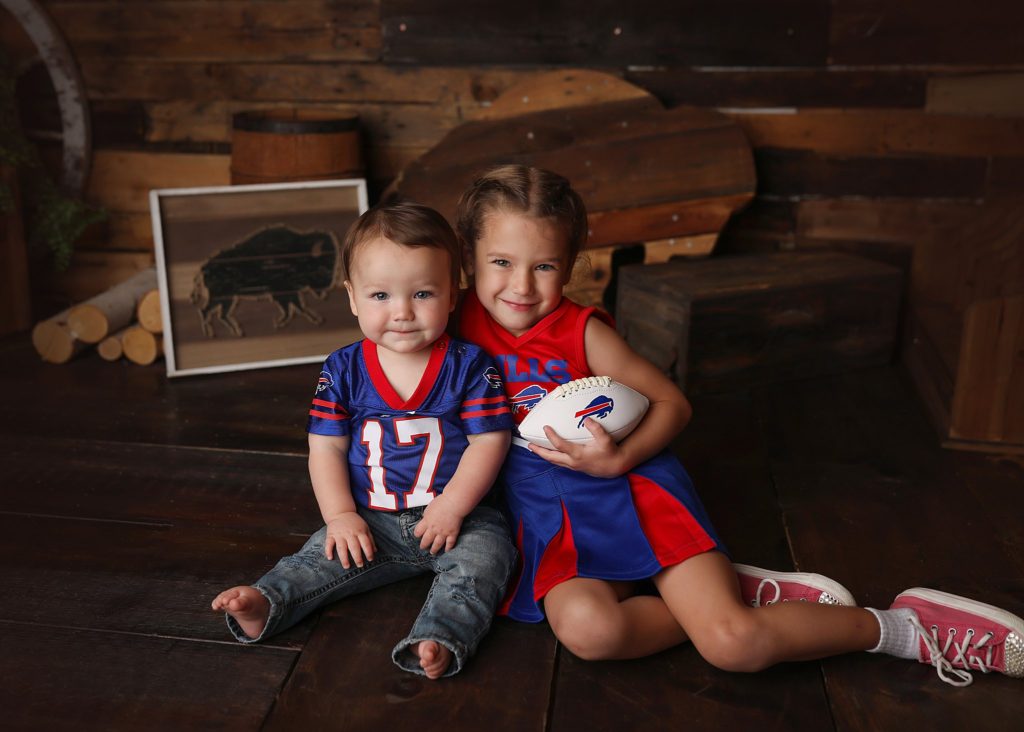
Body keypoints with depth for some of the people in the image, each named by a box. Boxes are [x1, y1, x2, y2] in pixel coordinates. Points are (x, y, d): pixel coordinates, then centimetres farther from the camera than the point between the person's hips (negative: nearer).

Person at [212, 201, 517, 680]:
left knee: (481, 557, -27)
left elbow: (488, 442, -9)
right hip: (371, 521, 3)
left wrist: (452, 507, -18)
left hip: (455, 516, -3)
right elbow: (326, 447, 1)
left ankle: (437, 640, -40)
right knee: (322, 558, -14)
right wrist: (341, 516, -11)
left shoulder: (470, 366, -8)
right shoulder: (343, 371, -1)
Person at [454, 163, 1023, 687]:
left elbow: (673, 403, -2)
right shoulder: (460, 323, 1)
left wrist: (619, 458, -19)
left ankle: (908, 626, 5)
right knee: (587, 628, -32)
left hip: (629, 491, -3)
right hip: (546, 520, 3)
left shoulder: (582, 332, -8)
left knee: (735, 643, -18)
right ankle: (720, 588, -7)